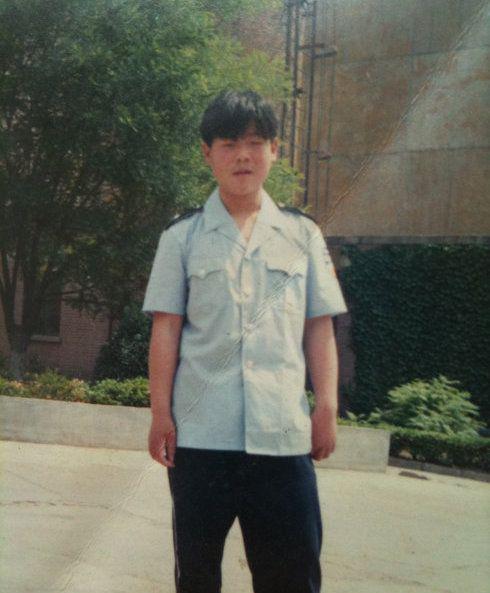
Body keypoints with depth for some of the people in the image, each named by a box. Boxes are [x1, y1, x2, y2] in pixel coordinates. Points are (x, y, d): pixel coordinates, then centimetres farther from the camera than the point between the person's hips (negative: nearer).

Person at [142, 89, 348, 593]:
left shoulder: (302, 235, 7)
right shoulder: (182, 237, 4)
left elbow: (318, 328, 7)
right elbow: (166, 330, 1)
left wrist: (327, 407, 1)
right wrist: (161, 414, -2)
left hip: (284, 432, 1)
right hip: (200, 432, 0)